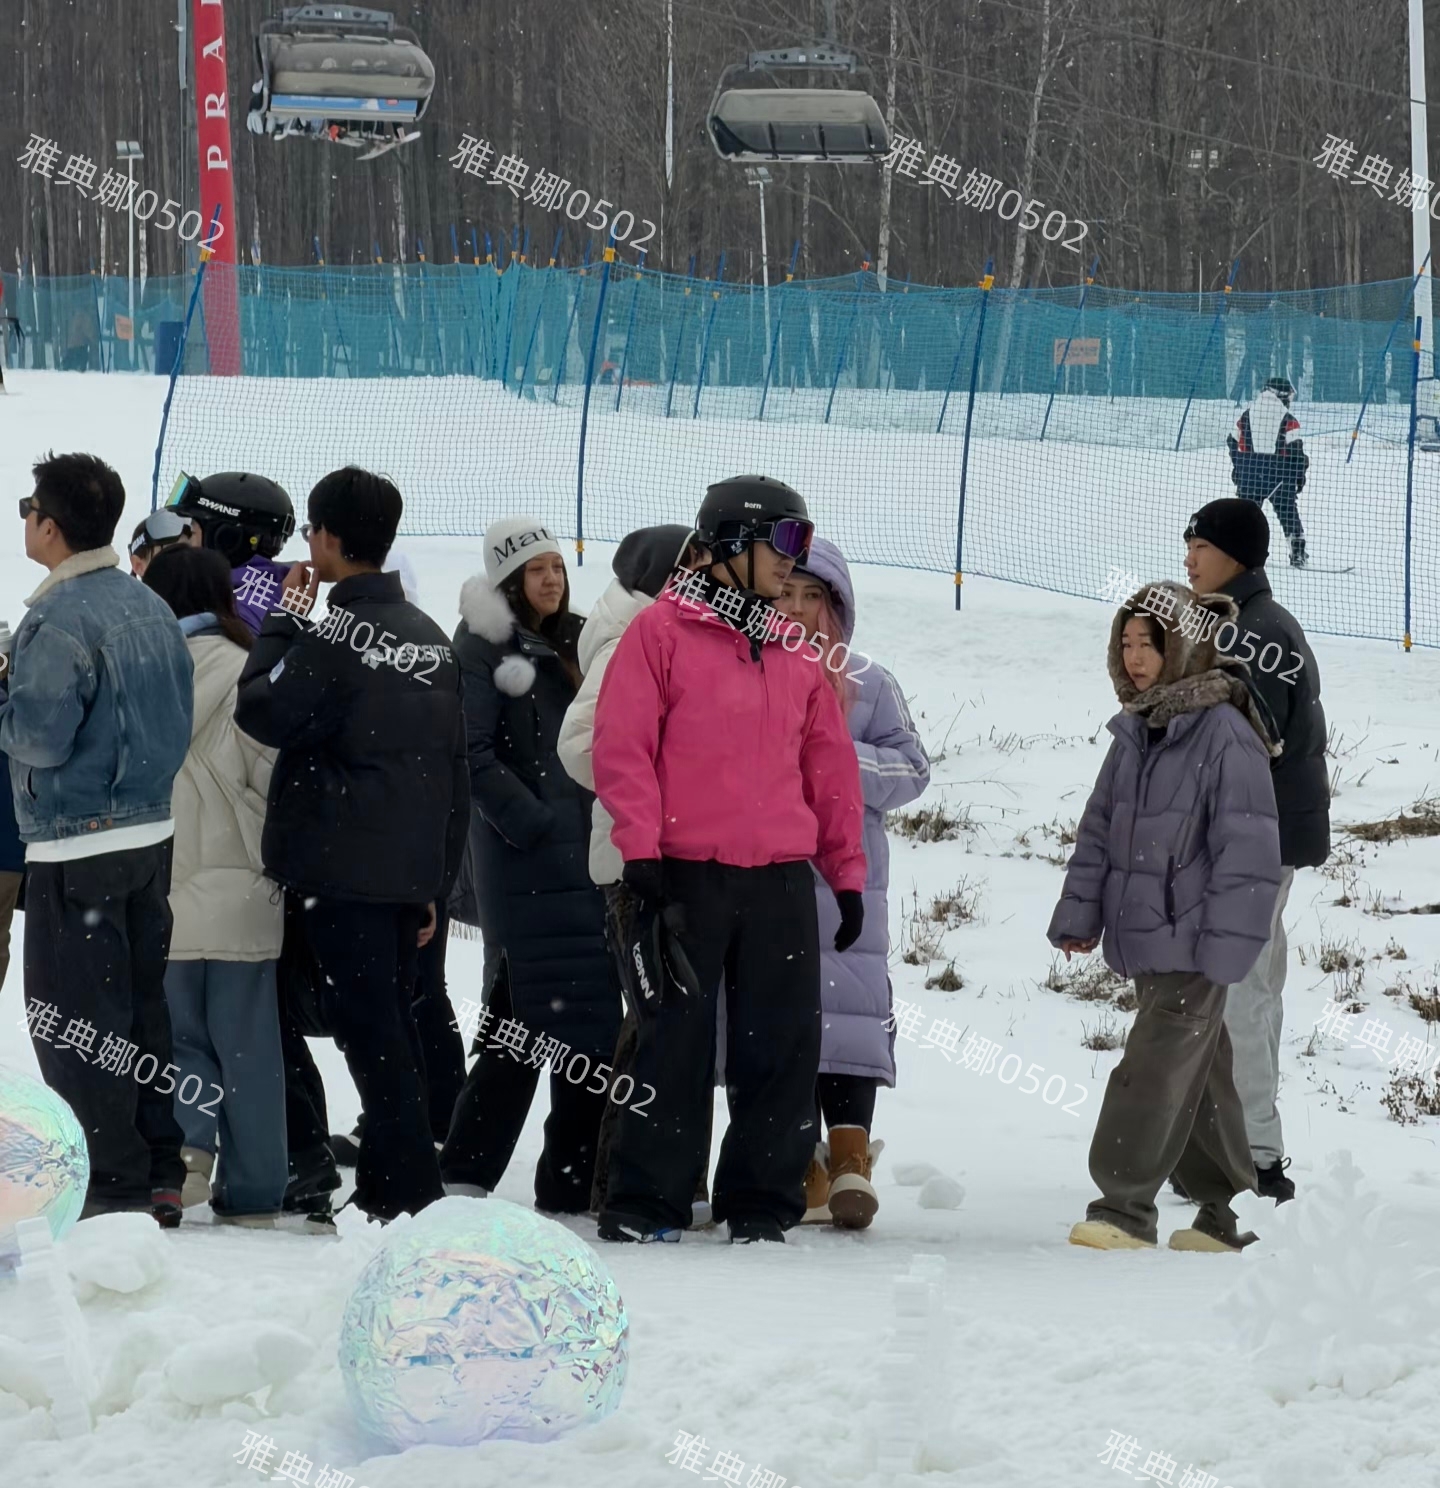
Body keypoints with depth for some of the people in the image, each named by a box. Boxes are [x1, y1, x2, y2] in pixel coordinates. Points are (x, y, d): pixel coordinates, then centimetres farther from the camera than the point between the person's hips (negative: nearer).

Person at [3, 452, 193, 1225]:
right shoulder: (151, 607, 9)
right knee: (143, 1009, 14)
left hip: (78, 847, -8)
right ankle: (161, 1174, 18)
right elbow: (176, 723, 12)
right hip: (153, 834, 8)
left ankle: (115, 1183, 0)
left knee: (73, 1022, -1)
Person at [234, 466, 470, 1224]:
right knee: (391, 1023, 14)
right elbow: (453, 765, 14)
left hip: (343, 865, -7)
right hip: (412, 868, 7)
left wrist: (282, 621, 0)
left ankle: (406, 1184, -8)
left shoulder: (333, 633, -13)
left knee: (367, 1025, -5)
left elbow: (264, 711, -10)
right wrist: (436, 880, 19)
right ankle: (390, 1177, 16)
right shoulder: (431, 638, 11)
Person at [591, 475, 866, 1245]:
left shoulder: (796, 653, 15)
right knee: (675, 1041, -1)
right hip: (688, 875, -5)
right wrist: (640, 848, -13)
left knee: (784, 1045, 4)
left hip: (782, 879, 5)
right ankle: (646, 1201, 5)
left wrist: (846, 872, 15)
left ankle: (761, 1201, 12)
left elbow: (830, 765, 18)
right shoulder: (662, 631, -1)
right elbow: (622, 742, -6)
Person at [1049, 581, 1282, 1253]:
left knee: (1154, 1070, -12)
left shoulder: (1225, 734, -14)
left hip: (1192, 945, -8)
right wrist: (1079, 914, 10)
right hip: (1144, 939, 8)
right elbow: (1100, 828, 16)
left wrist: (1225, 944, -17)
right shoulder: (1136, 731, 10)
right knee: (1198, 1078, 15)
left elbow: (1248, 847, -15)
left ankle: (1125, 1208, -12)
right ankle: (1227, 1211, 23)